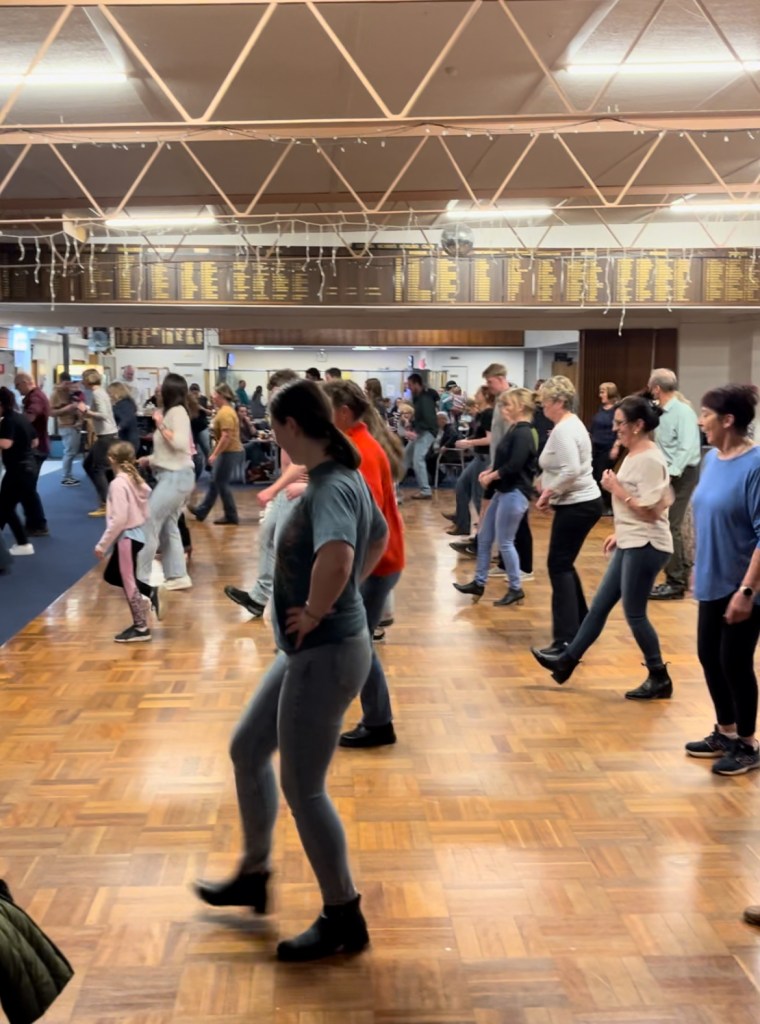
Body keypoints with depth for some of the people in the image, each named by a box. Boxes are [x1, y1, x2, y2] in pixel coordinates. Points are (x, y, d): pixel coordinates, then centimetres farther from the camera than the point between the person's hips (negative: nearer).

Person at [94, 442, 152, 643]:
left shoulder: (118, 484, -18)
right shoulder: (136, 480, 8)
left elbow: (119, 519, -24)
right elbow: (145, 513, 12)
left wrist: (102, 545, -17)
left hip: (126, 537, -9)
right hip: (137, 534, 9)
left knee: (128, 582, 1)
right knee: (111, 575, 20)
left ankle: (141, 628, 8)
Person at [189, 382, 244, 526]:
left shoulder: (225, 413, -19)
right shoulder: (226, 410, 14)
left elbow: (226, 437, -25)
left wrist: (214, 454, -22)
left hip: (229, 452, -10)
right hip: (228, 451, 10)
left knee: (221, 483, -3)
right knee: (215, 481, 16)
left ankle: (231, 517, 5)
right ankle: (201, 511, 26)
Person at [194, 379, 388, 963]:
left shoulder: (330, 488, -24)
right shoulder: (345, 478, 7)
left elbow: (336, 559, -44)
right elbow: (379, 538, 24)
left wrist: (315, 612, -26)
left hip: (327, 653, -11)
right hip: (309, 651, 11)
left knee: (303, 788, 2)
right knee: (247, 751, 22)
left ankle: (344, 919, 20)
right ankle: (254, 877, 39)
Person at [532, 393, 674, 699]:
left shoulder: (650, 460, -19)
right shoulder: (634, 455, 11)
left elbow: (650, 511, -24)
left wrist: (616, 489, -18)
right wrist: (619, 533, 19)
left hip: (646, 547, -10)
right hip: (630, 544, 10)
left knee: (634, 614, -1)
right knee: (599, 605, 14)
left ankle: (659, 679, 13)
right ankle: (567, 661, 23)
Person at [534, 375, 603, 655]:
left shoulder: (563, 429, -18)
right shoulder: (570, 423, 15)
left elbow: (571, 471, -28)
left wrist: (549, 493, -16)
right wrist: (549, 489, 6)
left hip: (576, 506, -11)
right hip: (582, 502, 11)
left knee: (559, 565, -7)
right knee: (565, 563, 18)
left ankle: (567, 640, -8)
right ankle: (581, 624, 29)